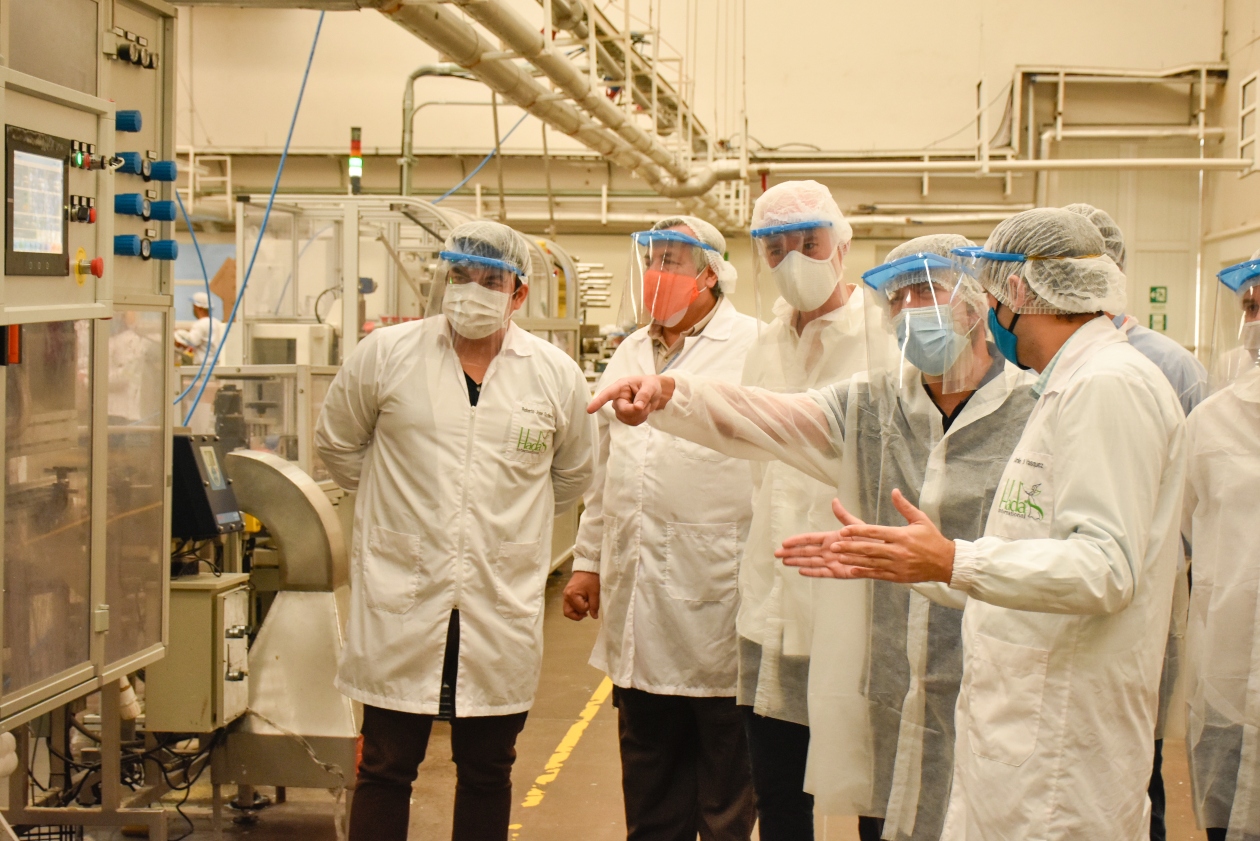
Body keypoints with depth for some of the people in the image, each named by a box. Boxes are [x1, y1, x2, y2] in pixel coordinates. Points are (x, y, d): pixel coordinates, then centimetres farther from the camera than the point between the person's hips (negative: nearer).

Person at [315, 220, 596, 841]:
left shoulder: (556, 374, 3)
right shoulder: (385, 355, -1)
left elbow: (574, 473, 19)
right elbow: (337, 444, 14)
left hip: (502, 613, 1)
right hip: (401, 600, -1)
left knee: (487, 773, 12)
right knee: (385, 768, 6)